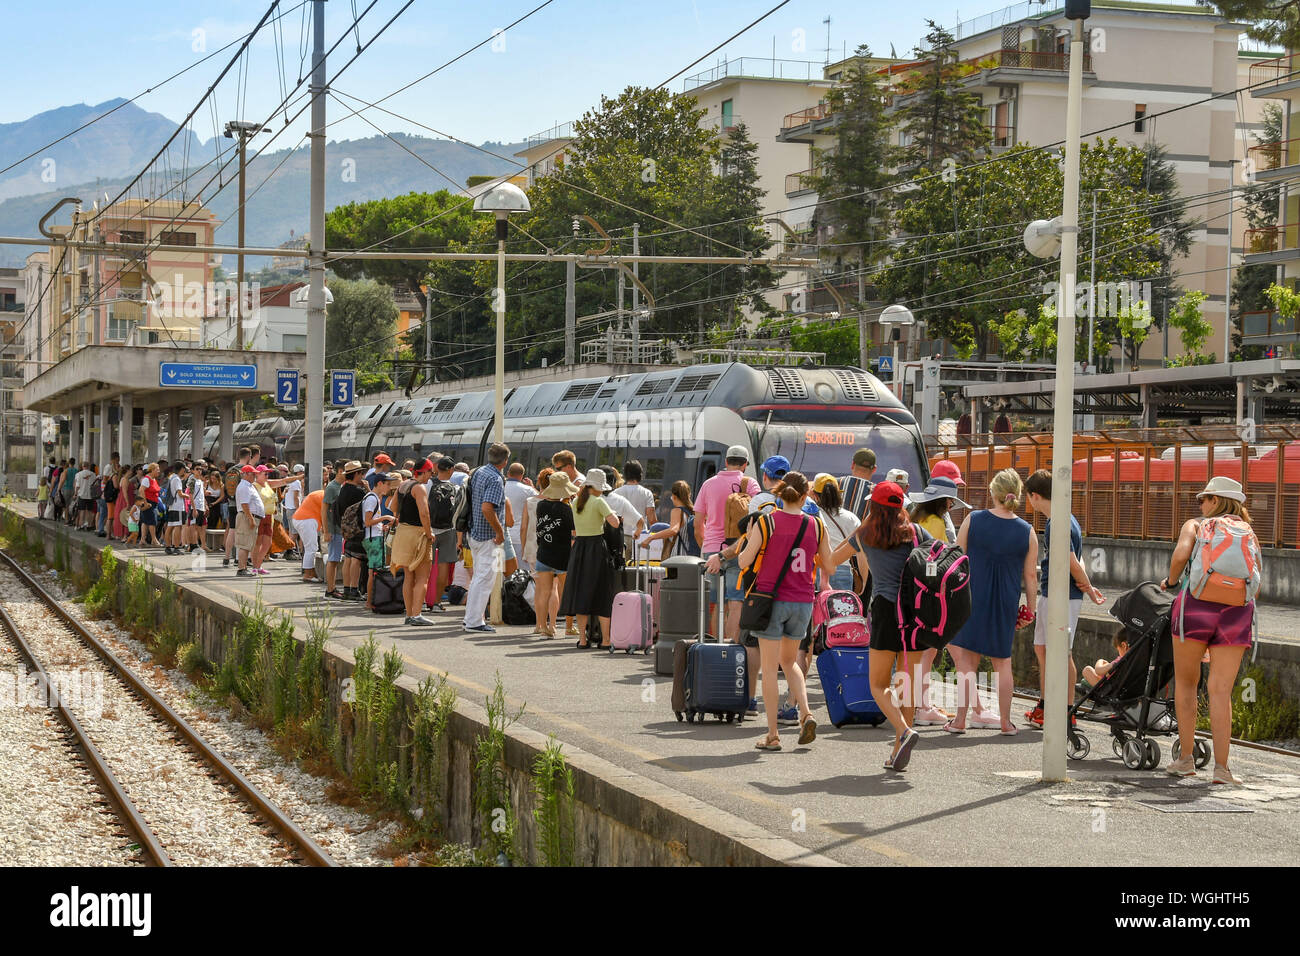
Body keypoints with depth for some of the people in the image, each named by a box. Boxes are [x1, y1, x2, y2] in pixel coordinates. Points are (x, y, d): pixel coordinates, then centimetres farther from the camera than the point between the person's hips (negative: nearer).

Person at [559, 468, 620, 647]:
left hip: (579, 546, 5)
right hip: (597, 548, -5)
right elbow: (615, 523, -19)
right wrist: (612, 512, 2)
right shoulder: (599, 502, -10)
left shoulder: (575, 503, 7)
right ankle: (605, 639, 3)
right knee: (601, 594, 3)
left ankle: (582, 638, 6)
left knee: (581, 593, 9)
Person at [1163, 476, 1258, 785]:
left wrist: (1171, 581, 6)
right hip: (1237, 612, 2)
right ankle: (1221, 768, -6)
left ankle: (1186, 759, 12)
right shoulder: (1249, 535, 18)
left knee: (1186, 682, 14)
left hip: (1196, 605, -2)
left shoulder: (1195, 525, 9)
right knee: (1220, 691, 1)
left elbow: (1181, 554, -11)